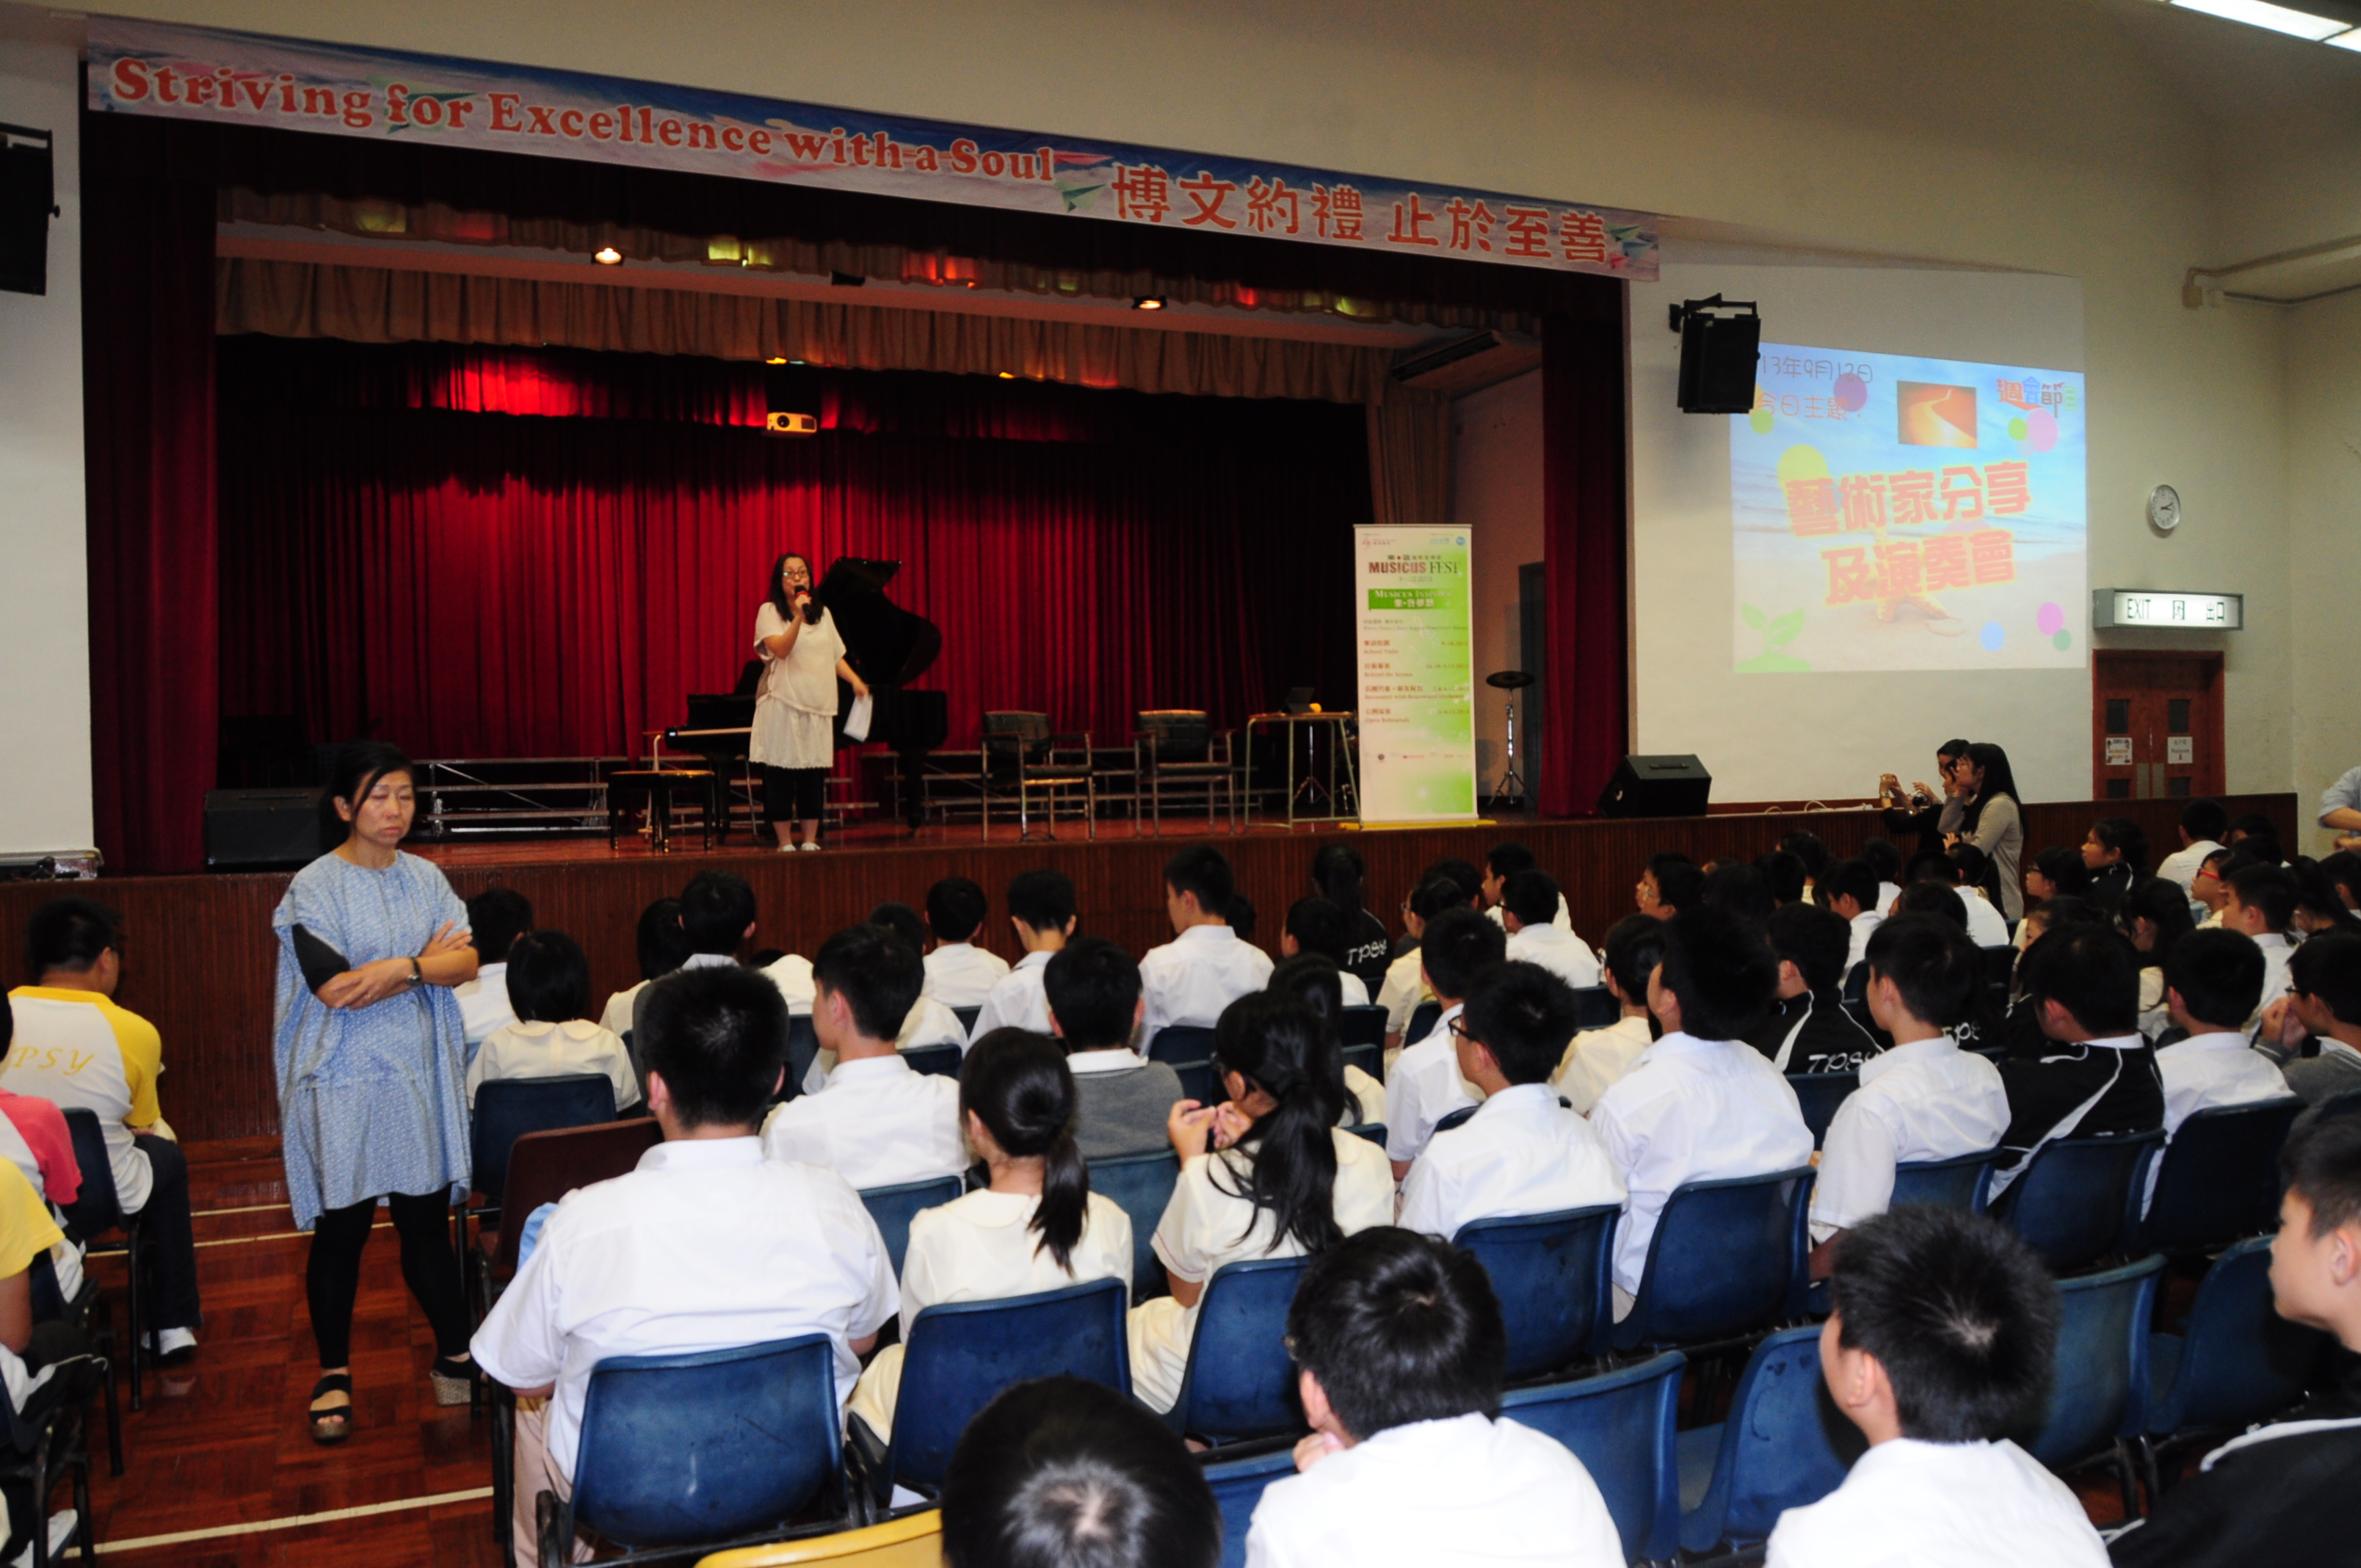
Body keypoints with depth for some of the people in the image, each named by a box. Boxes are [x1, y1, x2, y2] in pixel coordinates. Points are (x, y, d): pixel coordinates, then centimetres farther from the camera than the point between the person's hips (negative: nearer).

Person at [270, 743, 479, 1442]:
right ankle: (334, 1373, 21)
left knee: (428, 1221, 8)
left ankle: (455, 1355, 21)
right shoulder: (315, 886, -6)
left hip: (422, 1076, 3)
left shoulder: (425, 878, 7)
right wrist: (427, 963, -9)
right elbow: (334, 990, -16)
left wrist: (397, 968, -18)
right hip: (343, 1082, -3)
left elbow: (467, 962, -3)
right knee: (341, 1229, 5)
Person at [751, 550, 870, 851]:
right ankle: (785, 843, 4)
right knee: (780, 774, -2)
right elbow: (780, 650, -15)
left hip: (818, 705, 4)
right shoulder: (769, 612, -1)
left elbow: (835, 656, 15)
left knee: (814, 775, 4)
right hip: (782, 705, -4)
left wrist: (855, 680, -1)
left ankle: (810, 841, 9)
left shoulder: (822, 613, 14)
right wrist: (798, 617, -25)